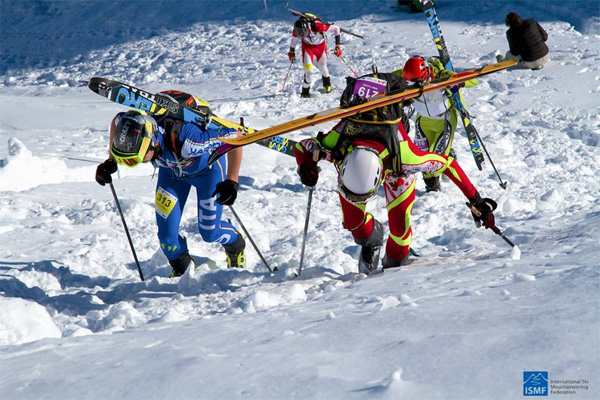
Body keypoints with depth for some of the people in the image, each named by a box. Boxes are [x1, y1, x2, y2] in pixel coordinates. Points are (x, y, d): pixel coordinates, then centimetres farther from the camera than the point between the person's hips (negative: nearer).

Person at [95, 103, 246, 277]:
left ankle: (236, 245, 37)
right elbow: (117, 120, -6)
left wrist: (231, 181, -41)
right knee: (167, 235, -5)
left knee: (209, 233, 2)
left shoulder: (185, 140, -47)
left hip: (207, 168, -4)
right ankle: (183, 271, 26)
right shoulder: (134, 130, -33)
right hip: (171, 169, 4)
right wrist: (111, 161, -10)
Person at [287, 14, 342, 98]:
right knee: (308, 69, -13)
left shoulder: (317, 26, -41)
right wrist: (291, 51, 11)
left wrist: (338, 46, -28)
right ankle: (305, 92, 3)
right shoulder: (296, 31, -31)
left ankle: (327, 85, 46)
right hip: (307, 46, 1)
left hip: (320, 45, -1)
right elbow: (294, 39, -5)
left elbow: (335, 29, -28)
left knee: (322, 66, 16)